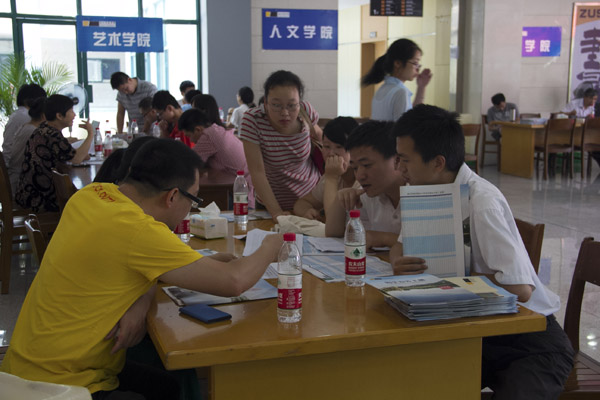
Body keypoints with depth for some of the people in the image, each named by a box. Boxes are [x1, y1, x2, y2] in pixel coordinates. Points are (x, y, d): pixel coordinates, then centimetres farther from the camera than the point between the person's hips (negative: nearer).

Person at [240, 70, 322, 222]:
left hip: (312, 194, 2)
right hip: (273, 201, -1)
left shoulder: (305, 110, -13)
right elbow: (257, 171, -24)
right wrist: (276, 212, -29)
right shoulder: (252, 120, -24)